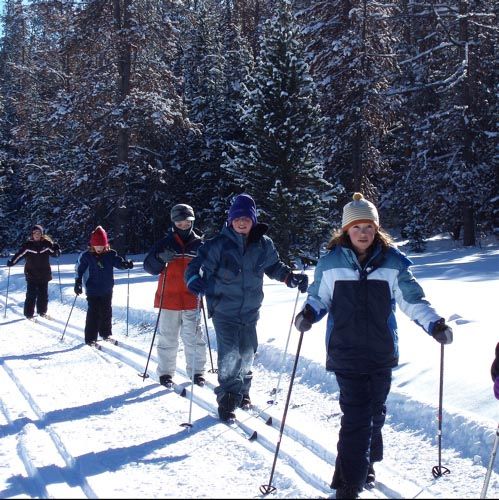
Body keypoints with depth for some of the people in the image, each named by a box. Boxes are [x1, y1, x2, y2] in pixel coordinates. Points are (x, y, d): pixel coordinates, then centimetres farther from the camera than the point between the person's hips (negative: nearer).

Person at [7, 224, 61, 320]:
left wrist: (56, 250, -14)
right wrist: (11, 262, -7)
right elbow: (19, 254, 1)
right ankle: (29, 314, 3)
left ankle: (42, 312, 24)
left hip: (44, 274, 2)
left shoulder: (47, 244, 0)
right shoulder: (27, 245, -3)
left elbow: (54, 253, 7)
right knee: (31, 295, -4)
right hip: (31, 275, -2)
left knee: (43, 294, 9)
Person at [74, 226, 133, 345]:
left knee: (106, 312, 13)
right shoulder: (86, 256, -5)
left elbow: (118, 262, -6)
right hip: (93, 290, -3)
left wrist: (126, 264, -28)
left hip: (107, 289, 3)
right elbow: (79, 269, 1)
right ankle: (90, 338, 2)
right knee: (93, 313, -4)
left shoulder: (110, 254, -1)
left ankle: (106, 333, 30)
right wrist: (78, 283, -4)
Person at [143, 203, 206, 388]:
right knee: (167, 338, 5)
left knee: (194, 337, 1)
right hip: (169, 299, 0)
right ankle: (165, 372, 15)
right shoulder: (165, 243, 2)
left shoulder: (199, 244, 5)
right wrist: (160, 259, -25)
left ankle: (197, 371, 12)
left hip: (191, 299, 1)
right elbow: (149, 265, -4)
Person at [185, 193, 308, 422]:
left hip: (250, 310, 4)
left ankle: (241, 390, 36)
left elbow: (274, 266, 16)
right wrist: (194, 279, -35)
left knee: (247, 352, 14)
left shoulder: (263, 244, 0)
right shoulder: (218, 244, -13)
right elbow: (198, 264, -14)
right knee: (229, 353, -13)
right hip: (224, 310, -4)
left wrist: (292, 278, 2)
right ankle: (228, 397, 0)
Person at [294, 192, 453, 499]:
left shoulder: (393, 262, 1)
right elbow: (319, 297, 9)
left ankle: (365, 464, 35)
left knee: (375, 412, 13)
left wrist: (434, 323, -8)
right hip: (346, 351, -2)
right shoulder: (331, 263, -1)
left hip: (381, 352, 3)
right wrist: (309, 313, -12)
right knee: (356, 416, -10)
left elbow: (413, 299, 5)